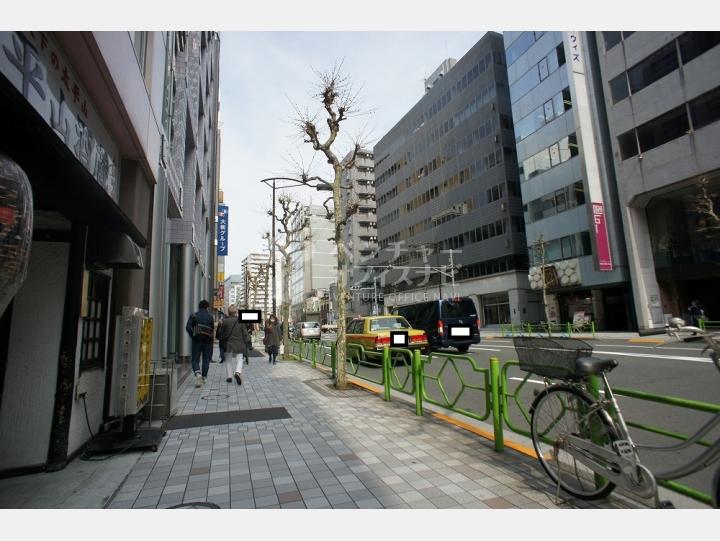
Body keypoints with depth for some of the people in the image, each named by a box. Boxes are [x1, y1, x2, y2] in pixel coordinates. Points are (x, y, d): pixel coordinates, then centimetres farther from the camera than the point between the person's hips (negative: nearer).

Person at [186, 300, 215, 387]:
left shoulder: (194, 315, 3)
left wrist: (192, 336, 3)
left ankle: (198, 374, -19)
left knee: (195, 360, 5)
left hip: (197, 340, 0)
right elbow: (213, 329, -5)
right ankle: (203, 377, 15)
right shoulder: (210, 316, 3)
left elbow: (188, 327, -8)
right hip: (207, 341, 0)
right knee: (206, 360, 12)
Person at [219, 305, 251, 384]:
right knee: (239, 360, 5)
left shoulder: (225, 321, -5)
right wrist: (245, 344, 10)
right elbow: (245, 334, -1)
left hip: (228, 344, 1)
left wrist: (222, 342, 17)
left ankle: (229, 376, 16)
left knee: (228, 360, 14)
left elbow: (221, 334, 2)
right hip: (239, 344, -1)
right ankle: (238, 372, -19)